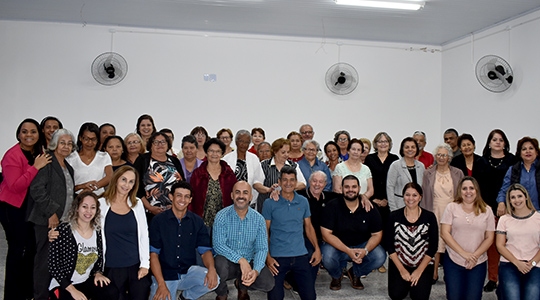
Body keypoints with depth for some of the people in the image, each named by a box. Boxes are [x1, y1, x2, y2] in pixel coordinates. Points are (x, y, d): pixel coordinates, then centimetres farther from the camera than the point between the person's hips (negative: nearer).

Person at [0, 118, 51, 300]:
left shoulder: (40, 153, 5)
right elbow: (15, 186, -27)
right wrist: (35, 167, -30)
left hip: (32, 207, 7)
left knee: (32, 247, 9)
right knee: (18, 248, -7)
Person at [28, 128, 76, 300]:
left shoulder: (68, 168, 21)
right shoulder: (46, 162, -5)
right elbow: (37, 189, -14)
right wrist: (52, 213, -15)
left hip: (63, 221, 7)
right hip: (48, 221, -7)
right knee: (45, 259, -4)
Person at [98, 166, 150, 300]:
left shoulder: (137, 204, 5)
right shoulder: (101, 204, -2)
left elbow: (144, 235, 6)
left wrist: (145, 264, 1)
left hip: (136, 268, 2)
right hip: (111, 269, -1)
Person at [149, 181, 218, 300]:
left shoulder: (197, 221, 2)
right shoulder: (158, 221, -4)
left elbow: (205, 250, 0)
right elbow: (153, 253, -7)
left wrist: (211, 268, -23)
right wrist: (161, 284, -18)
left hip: (188, 272, 2)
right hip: (165, 275, -2)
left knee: (212, 280, -24)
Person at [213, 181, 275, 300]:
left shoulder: (259, 219, -5)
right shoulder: (222, 216, -11)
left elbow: (262, 248, -8)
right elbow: (218, 245, -19)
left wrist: (256, 270, -27)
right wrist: (240, 260, -31)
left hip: (249, 262, 2)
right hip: (228, 261, -2)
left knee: (268, 283, -21)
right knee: (220, 264, -35)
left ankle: (242, 286, 15)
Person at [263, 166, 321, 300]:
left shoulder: (303, 202, 5)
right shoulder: (269, 203, -4)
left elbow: (308, 227, 13)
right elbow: (265, 231, -1)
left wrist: (317, 248, 3)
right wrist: (267, 257, -8)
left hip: (301, 255, 3)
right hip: (278, 257, -2)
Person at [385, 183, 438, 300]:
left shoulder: (429, 217, -7)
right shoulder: (394, 216, -7)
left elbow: (433, 247, -5)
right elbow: (389, 245, -5)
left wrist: (419, 271, -10)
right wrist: (402, 270, -9)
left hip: (423, 264, 0)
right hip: (398, 263, 0)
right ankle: (405, 281, 19)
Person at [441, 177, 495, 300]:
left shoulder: (486, 211, 5)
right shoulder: (451, 207, 0)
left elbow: (489, 238, 3)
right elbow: (444, 233, -6)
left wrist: (475, 256, -11)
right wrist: (463, 253, -13)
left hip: (478, 263, 1)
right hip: (453, 261, -1)